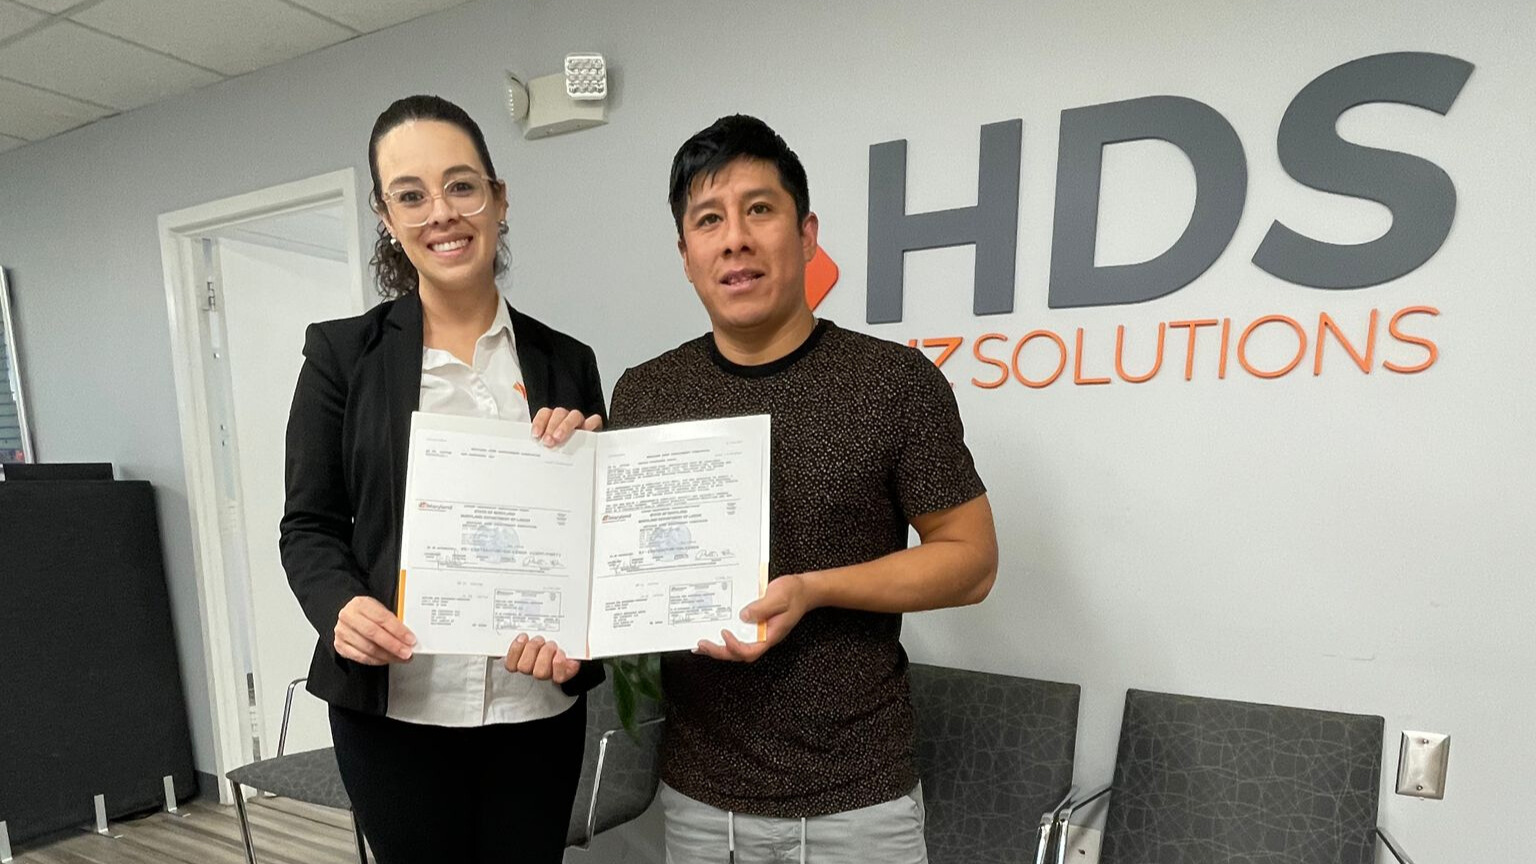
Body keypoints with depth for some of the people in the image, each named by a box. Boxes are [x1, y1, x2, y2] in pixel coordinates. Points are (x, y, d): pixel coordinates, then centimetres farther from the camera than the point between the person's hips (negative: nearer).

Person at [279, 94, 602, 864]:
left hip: (539, 705, 2)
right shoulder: (342, 353, 0)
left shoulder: (566, 363, 4)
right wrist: (343, 606, -18)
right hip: (393, 707, -1)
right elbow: (309, 525, 1)